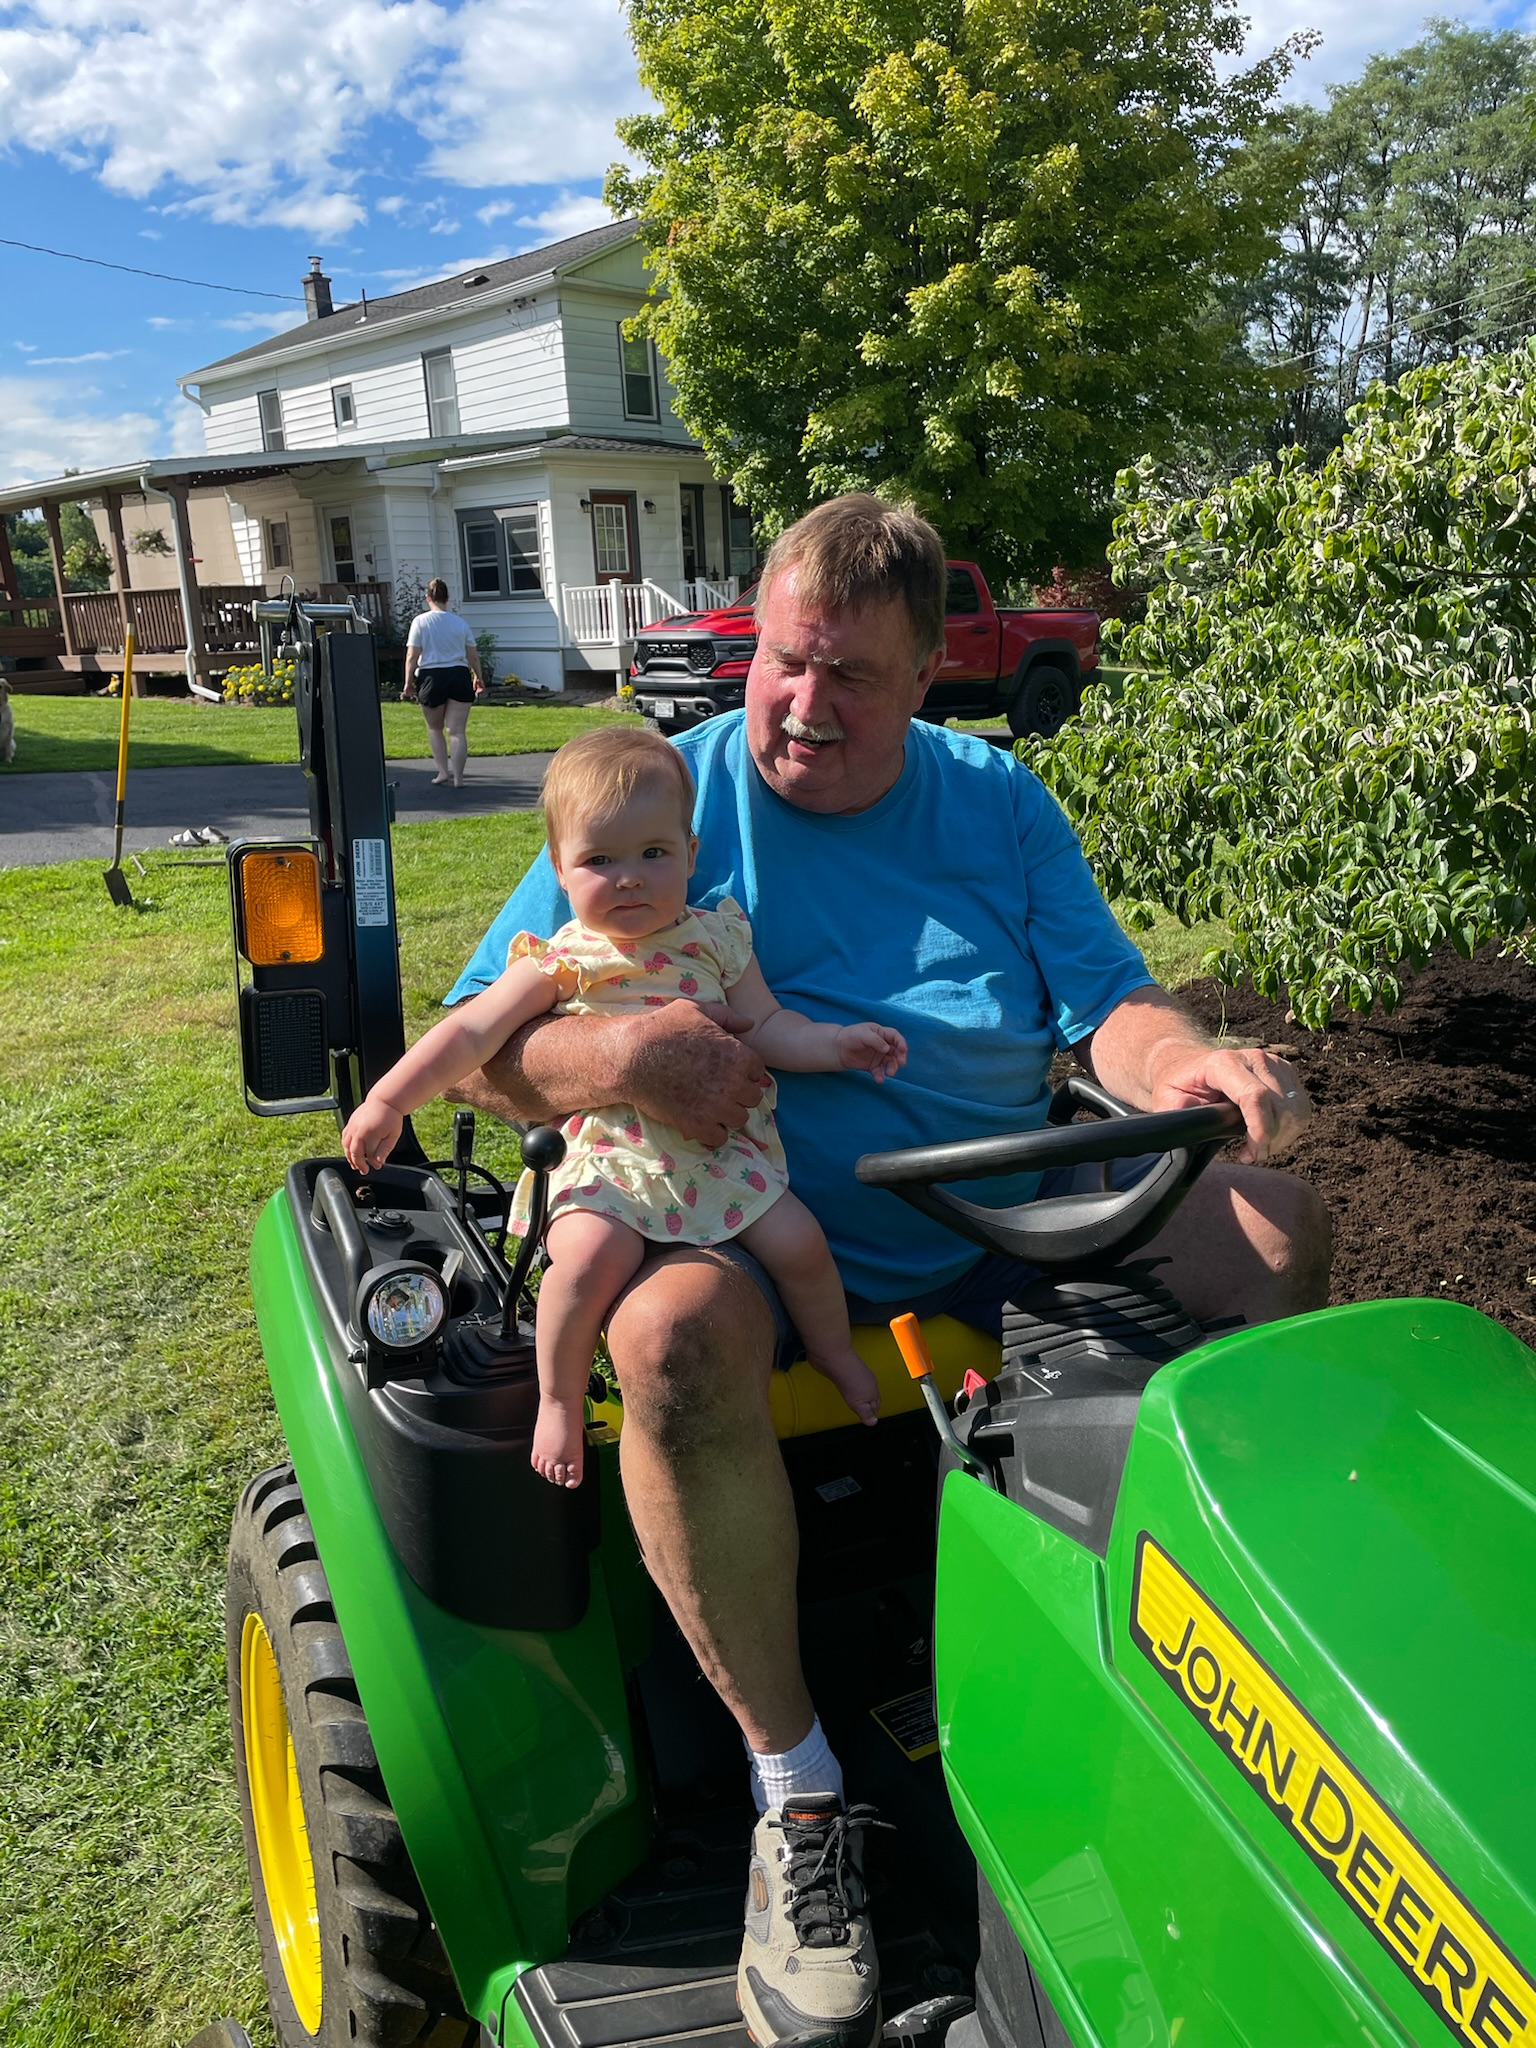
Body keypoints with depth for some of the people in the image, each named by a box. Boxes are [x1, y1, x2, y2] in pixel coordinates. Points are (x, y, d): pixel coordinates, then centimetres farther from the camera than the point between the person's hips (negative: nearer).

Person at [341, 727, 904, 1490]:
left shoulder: (714, 939, 3)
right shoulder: (560, 962, -4)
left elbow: (765, 1025, 5)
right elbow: (471, 1032, -6)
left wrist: (837, 1042, -10)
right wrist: (389, 1099, -11)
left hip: (717, 1147, 3)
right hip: (607, 1153, -2)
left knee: (797, 1240, -7)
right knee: (593, 1253, -29)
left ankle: (835, 1352, 26)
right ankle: (559, 1399, -3)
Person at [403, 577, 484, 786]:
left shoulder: (421, 621, -3)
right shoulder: (460, 622, 5)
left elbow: (412, 656, -7)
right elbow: (473, 656, 9)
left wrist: (408, 682, 1)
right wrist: (479, 678, 23)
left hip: (431, 678, -1)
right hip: (459, 675, 2)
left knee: (434, 728, 18)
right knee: (457, 731, 1)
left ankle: (443, 771, 12)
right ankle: (457, 777, -2)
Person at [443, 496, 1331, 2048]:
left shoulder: (996, 803, 8)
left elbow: (1109, 1004, 2)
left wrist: (1189, 1071, -22)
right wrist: (617, 1057, -29)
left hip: (998, 1221, 4)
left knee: (1274, 1225, -7)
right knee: (677, 1329, -36)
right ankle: (795, 1791, -14)